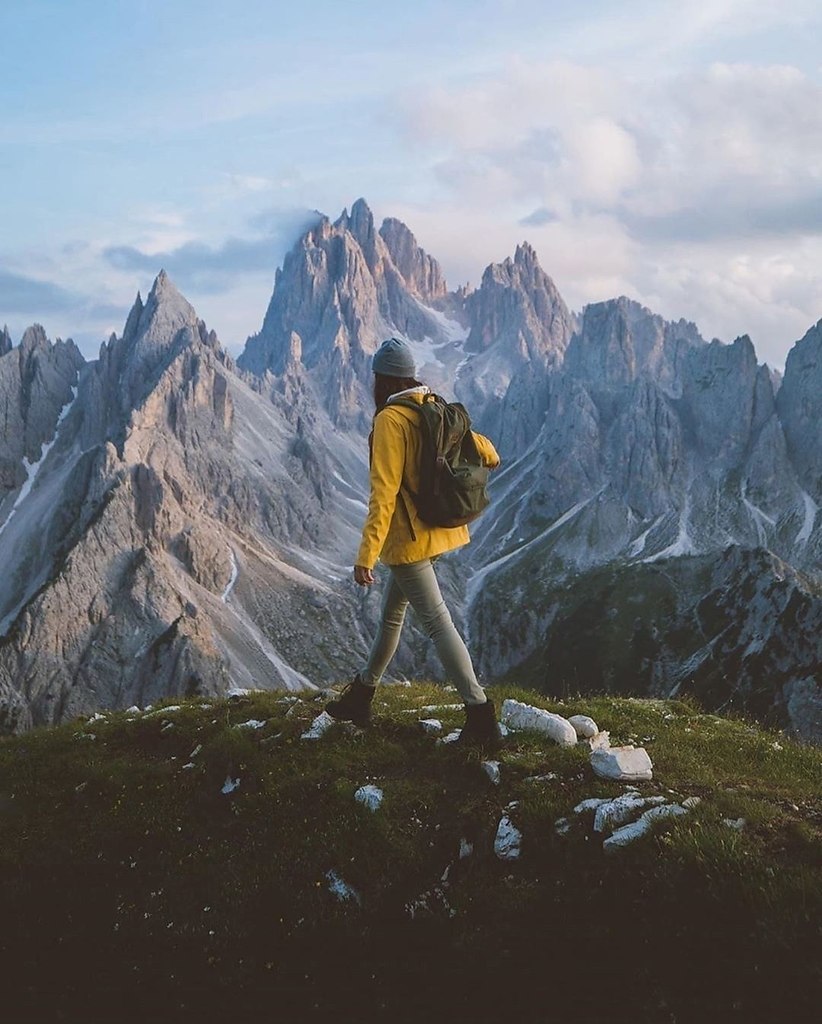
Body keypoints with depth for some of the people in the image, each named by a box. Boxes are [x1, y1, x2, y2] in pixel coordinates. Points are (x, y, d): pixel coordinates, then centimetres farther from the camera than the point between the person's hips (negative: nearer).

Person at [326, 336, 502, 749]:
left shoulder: (391, 420, -18)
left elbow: (384, 492, -23)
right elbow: (477, 444, 20)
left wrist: (366, 555, -23)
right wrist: (490, 455, 46)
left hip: (408, 537, -9)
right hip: (438, 529, 9)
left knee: (437, 622, -7)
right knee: (392, 613, 20)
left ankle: (479, 712, -10)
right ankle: (362, 694, 34)